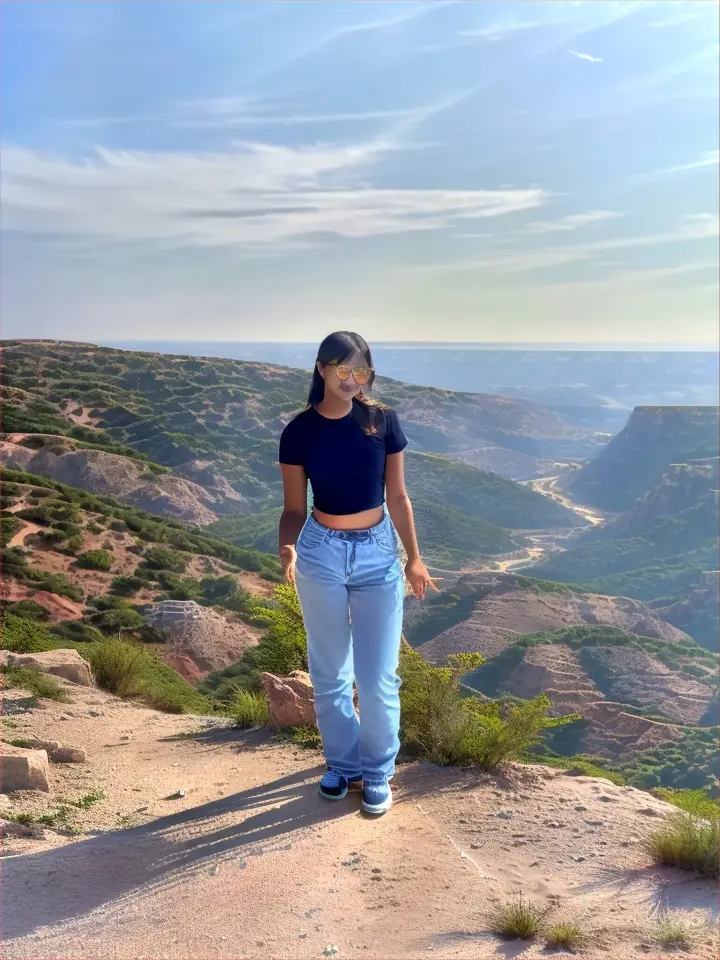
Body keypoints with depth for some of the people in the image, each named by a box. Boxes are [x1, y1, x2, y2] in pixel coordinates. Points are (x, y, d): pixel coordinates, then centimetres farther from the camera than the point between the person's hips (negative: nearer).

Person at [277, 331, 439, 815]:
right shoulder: (300, 431, -6)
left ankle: (378, 771, 25)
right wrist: (288, 547, -22)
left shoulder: (383, 421, -5)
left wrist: (414, 558, 4)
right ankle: (342, 762, 34)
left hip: (378, 554, 0)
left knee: (378, 677, 3)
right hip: (321, 554, 0)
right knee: (330, 672, 13)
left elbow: (398, 496, 2)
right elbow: (294, 507, -2)